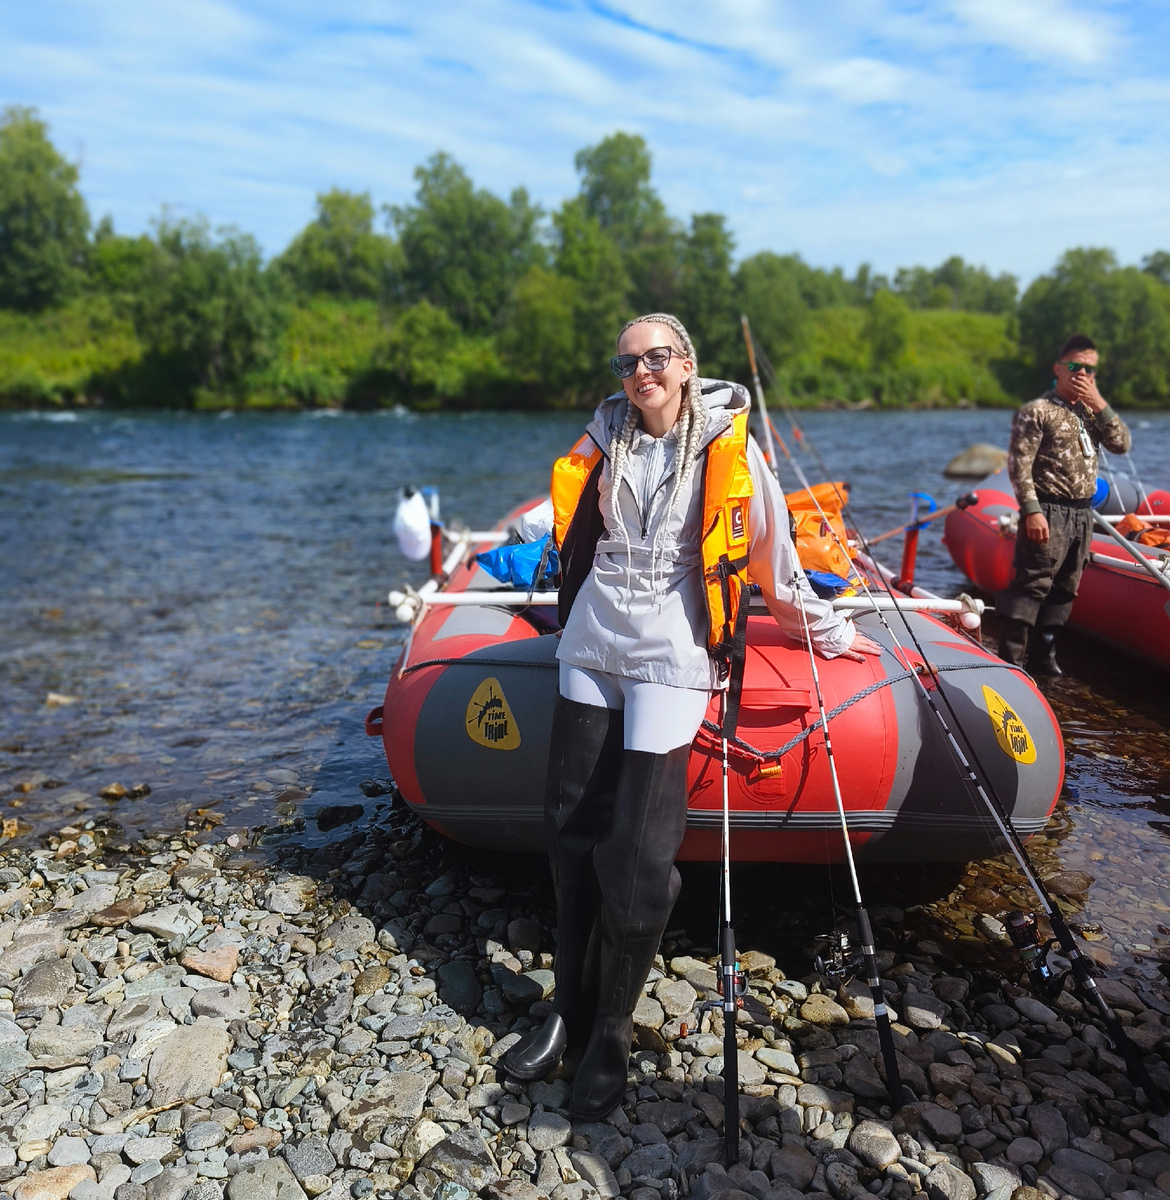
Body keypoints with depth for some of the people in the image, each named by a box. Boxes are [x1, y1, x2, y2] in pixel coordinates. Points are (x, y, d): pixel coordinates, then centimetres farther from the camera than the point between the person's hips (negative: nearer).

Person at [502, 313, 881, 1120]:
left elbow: (771, 550, 6)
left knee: (638, 852, -8)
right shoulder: (606, 438, 11)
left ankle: (611, 1040, 10)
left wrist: (828, 632, 11)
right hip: (591, 647, 5)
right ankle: (570, 1011, 22)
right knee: (573, 829, 6)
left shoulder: (726, 442, -2)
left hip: (669, 657, -4)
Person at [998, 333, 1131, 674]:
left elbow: (1121, 444, 4)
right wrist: (1031, 510, -21)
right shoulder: (1037, 411, -8)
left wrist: (1099, 404, -4)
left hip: (1082, 514, 8)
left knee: (1064, 589, 11)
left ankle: (1043, 656, 21)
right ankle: (1010, 661, -5)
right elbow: (1019, 464, -14)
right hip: (1049, 513, -8)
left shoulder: (1091, 412, 15)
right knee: (1032, 585, -9)